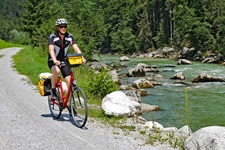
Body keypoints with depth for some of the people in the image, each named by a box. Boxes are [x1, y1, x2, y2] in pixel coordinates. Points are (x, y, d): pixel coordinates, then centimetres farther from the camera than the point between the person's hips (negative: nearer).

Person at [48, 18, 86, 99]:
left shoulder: (70, 37, -6)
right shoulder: (52, 37, -16)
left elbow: (76, 48, -15)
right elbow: (51, 50, -29)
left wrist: (82, 58, -33)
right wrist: (55, 60, -47)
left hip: (64, 60, 3)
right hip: (53, 61, -3)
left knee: (69, 81, -11)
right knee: (56, 71, -36)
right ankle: (53, 89, -13)